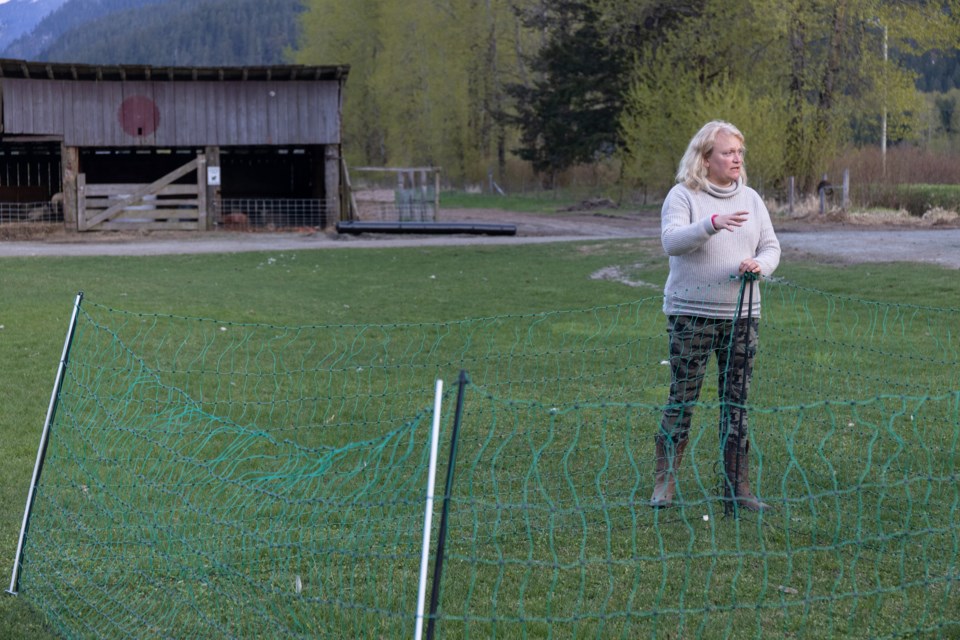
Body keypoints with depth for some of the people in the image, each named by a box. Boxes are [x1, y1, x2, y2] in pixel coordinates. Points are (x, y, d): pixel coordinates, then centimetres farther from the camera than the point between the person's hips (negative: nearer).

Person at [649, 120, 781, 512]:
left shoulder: (750, 199, 11)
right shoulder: (682, 196, -5)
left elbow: (771, 247, 12)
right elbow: (671, 241, -20)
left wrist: (759, 265, -11)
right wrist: (712, 224, -36)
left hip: (741, 314, 5)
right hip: (691, 314, -5)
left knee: (736, 402, 6)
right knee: (682, 399, -1)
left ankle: (737, 488, 12)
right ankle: (664, 483, 10)